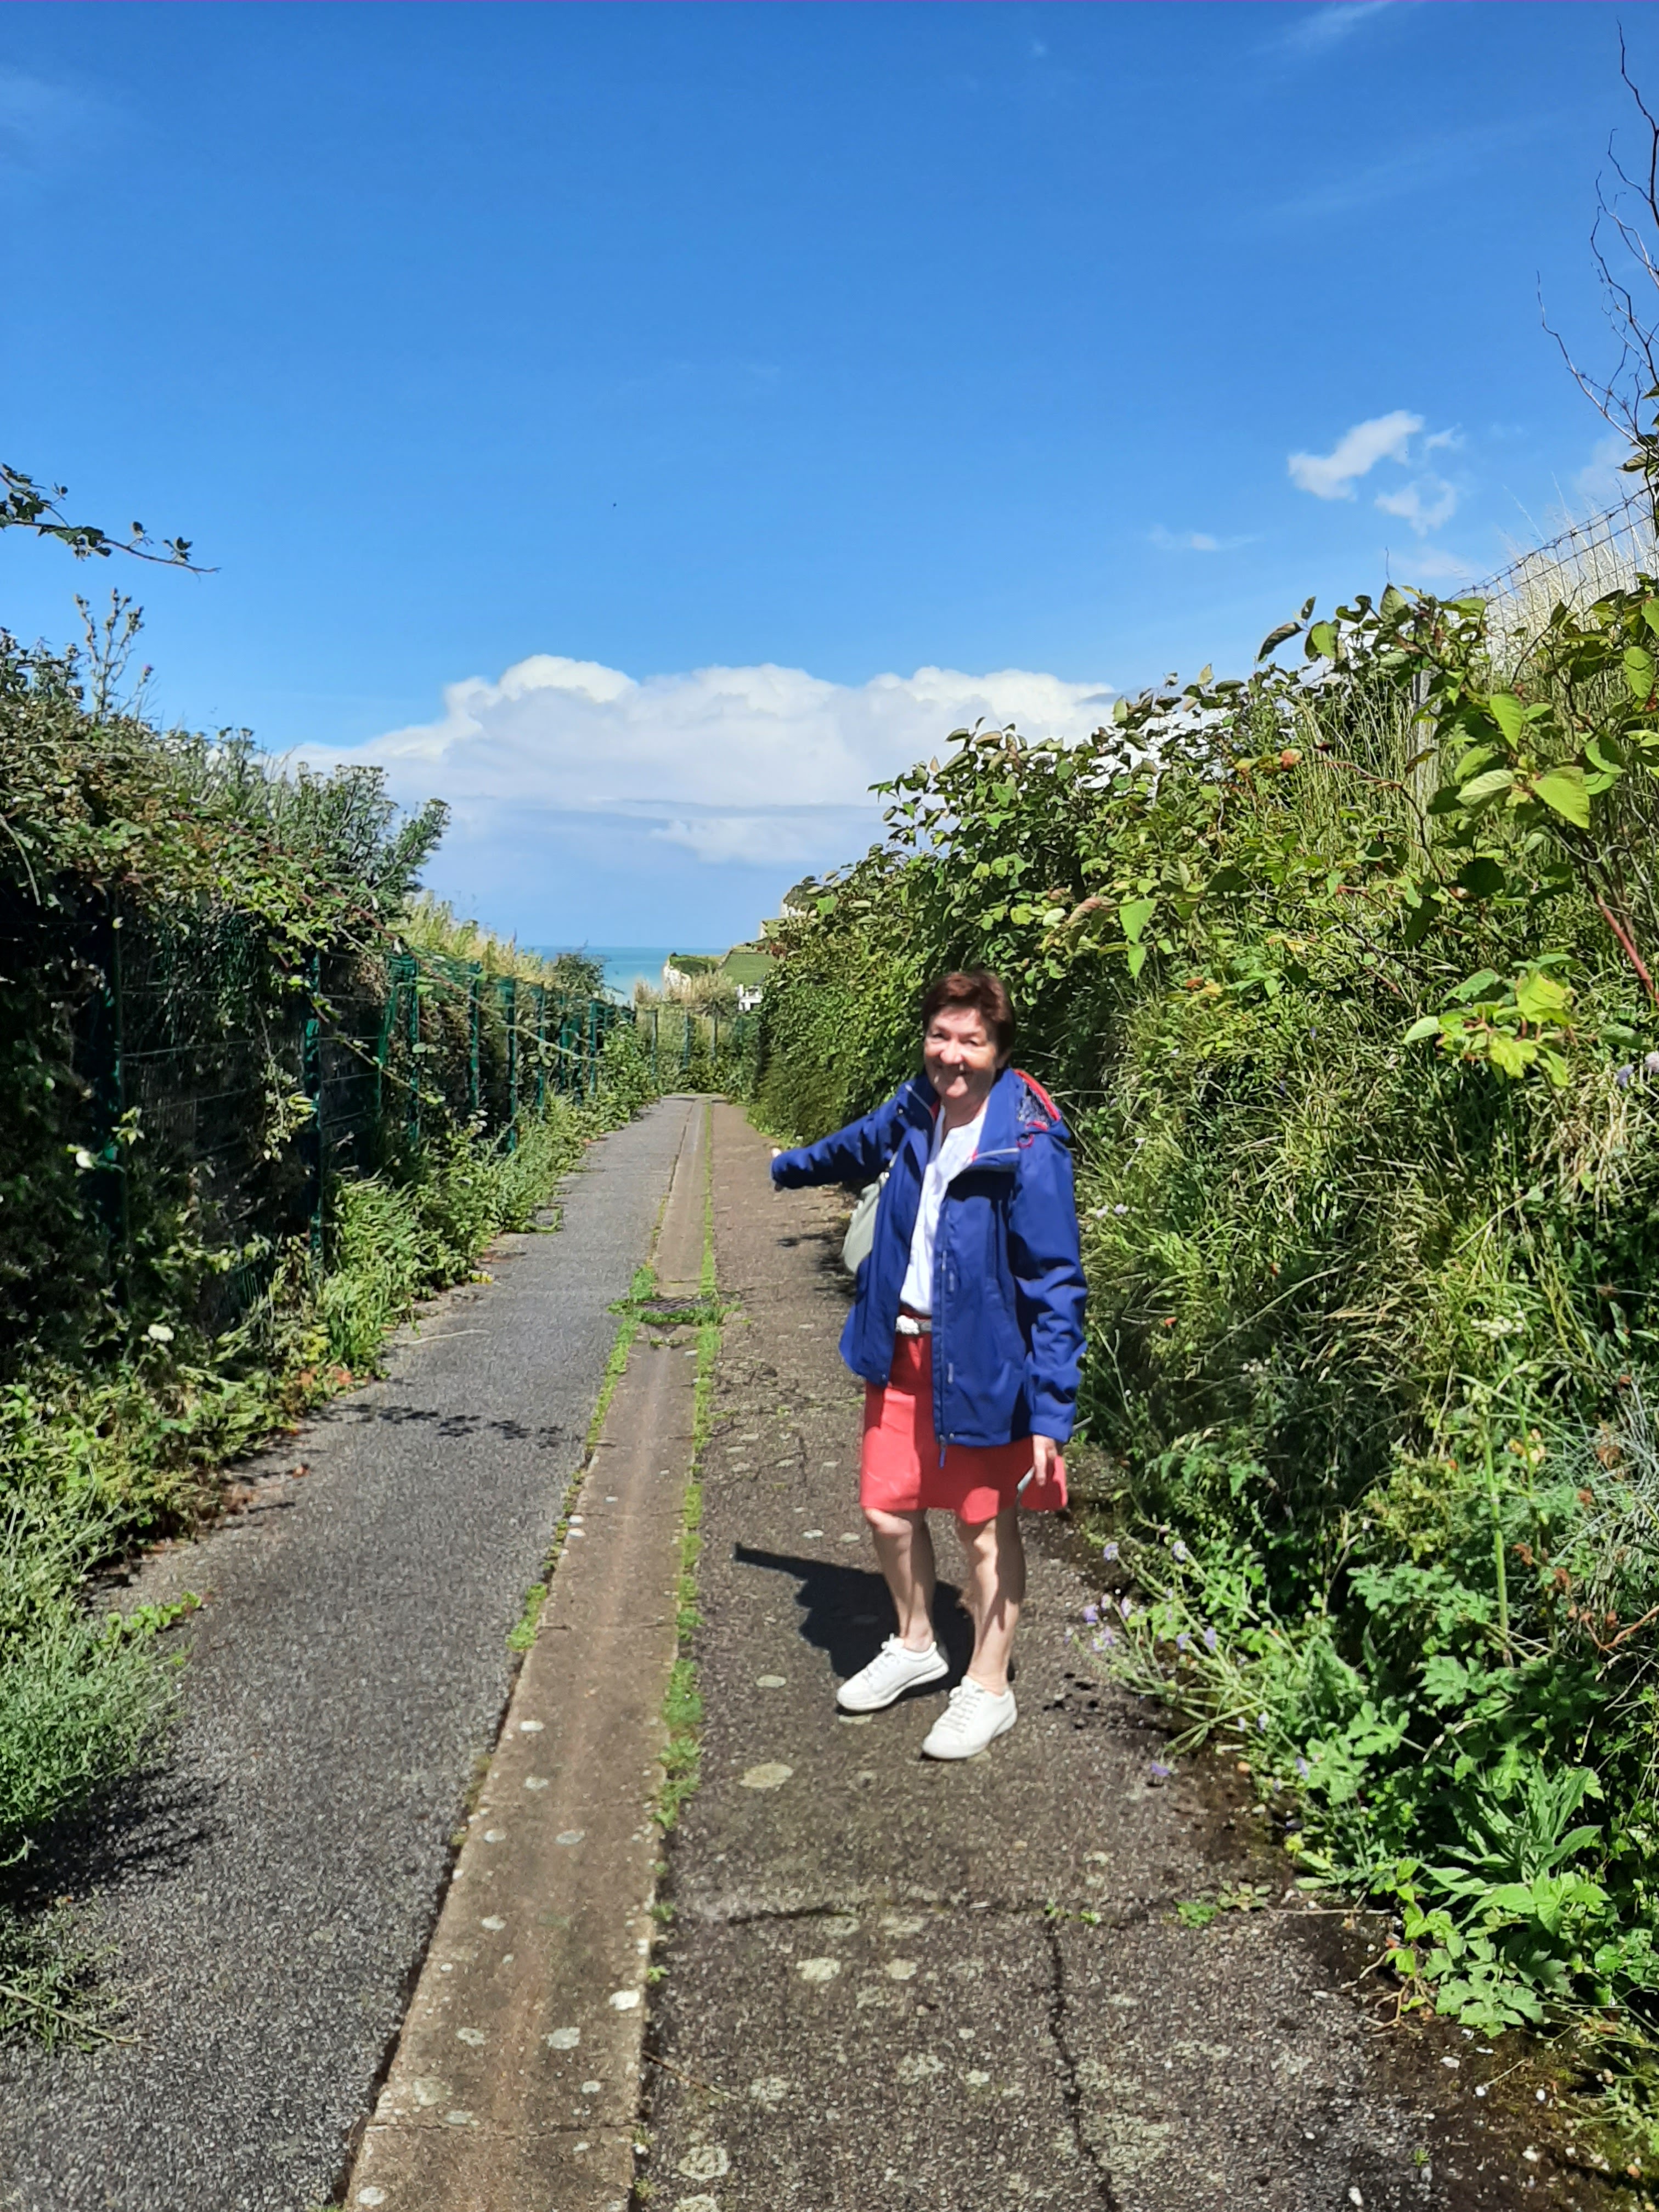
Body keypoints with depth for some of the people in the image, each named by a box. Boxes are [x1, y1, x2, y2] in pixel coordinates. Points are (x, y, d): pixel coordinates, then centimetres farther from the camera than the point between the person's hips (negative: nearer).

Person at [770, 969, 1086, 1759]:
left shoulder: (1028, 1150, -23)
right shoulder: (914, 1110, -3)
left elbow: (1057, 1287, -21)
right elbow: (858, 1146, 22)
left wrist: (1051, 1414, -24)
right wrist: (789, 1166, 42)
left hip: (982, 1363, -6)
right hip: (902, 1347, 6)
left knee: (985, 1526, 10)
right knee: (887, 1508, 16)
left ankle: (988, 1689, 30)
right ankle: (915, 1644, 42)